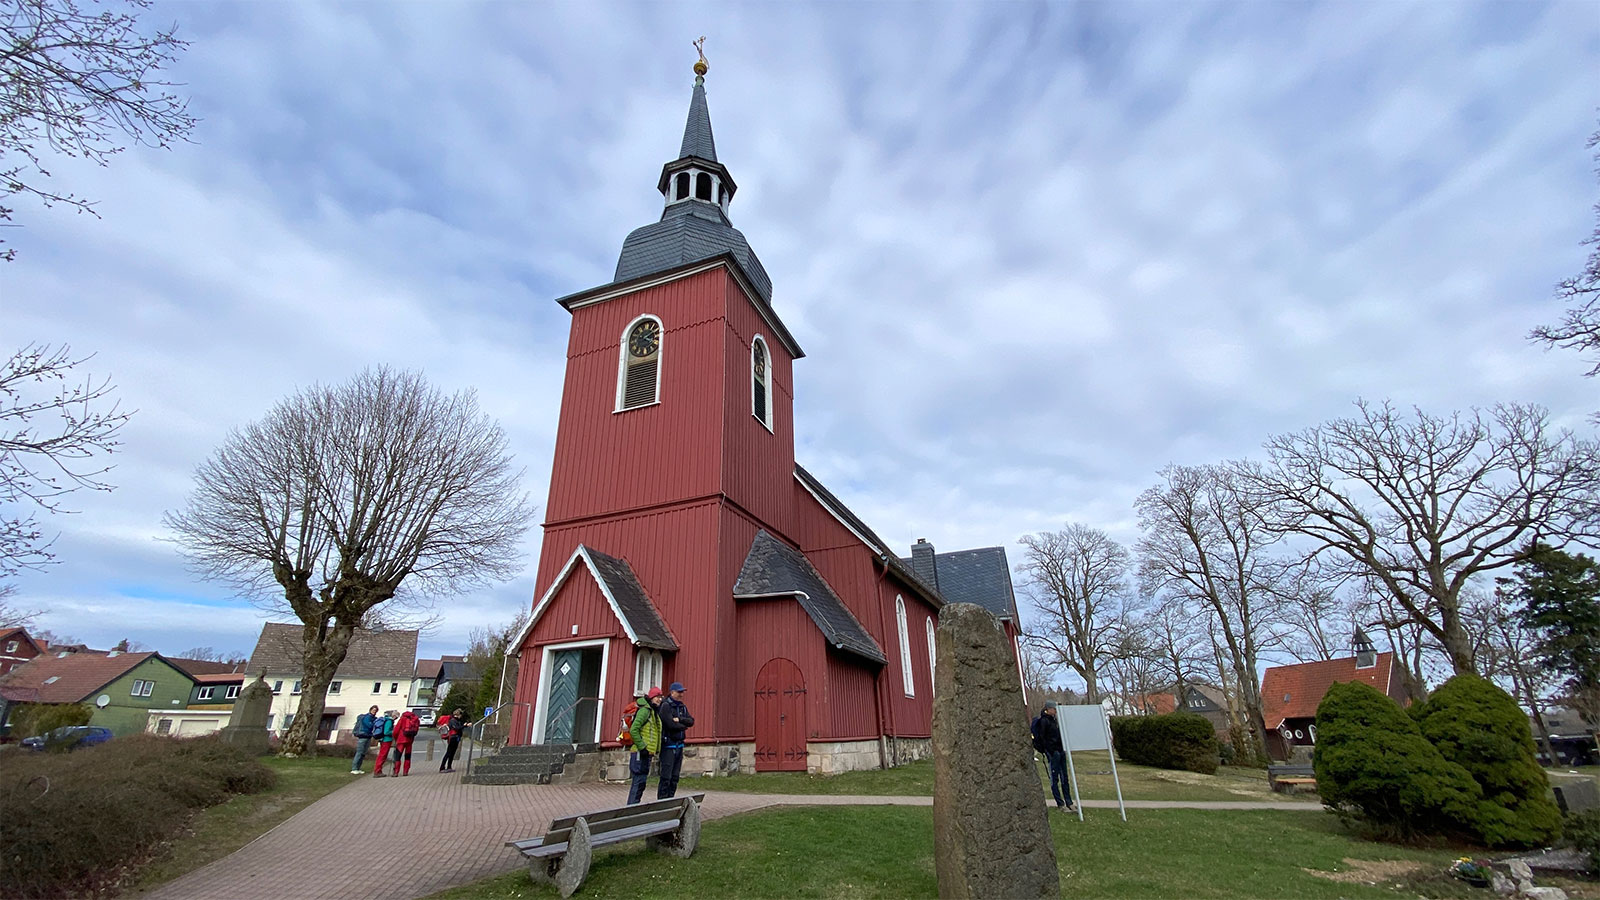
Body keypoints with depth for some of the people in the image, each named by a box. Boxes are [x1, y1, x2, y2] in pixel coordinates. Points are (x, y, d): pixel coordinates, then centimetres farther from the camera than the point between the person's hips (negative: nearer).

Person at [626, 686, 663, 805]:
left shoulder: (655, 713, 17)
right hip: (640, 753, -10)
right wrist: (642, 747, -20)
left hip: (647, 753, 10)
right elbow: (633, 730, -21)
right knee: (639, 781, -8)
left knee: (640, 782, 13)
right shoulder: (645, 710, -13)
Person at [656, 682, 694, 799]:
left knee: (675, 777, 11)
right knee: (666, 777, -7)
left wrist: (680, 719, -14)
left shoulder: (683, 707, 14)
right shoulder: (666, 706, -10)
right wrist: (684, 726, -3)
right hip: (668, 745, -8)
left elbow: (691, 722, 3)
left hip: (679, 745, 8)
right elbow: (670, 724, -20)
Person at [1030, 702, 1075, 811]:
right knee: (1054, 778, -1)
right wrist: (1051, 752, -17)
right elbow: (1042, 738, -15)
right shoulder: (1044, 721, -12)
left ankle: (1069, 802, 18)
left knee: (1064, 777, 12)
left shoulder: (1053, 720, 15)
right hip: (1052, 752, -9)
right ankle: (1060, 803, 5)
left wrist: (1063, 749, 14)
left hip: (1060, 750, 9)